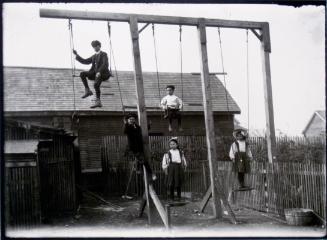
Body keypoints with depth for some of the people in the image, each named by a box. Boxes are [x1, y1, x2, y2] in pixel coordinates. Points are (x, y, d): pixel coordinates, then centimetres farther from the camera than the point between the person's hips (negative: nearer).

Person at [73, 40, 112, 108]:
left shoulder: (104, 54, 1)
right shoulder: (94, 56, 23)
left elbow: (105, 64, -15)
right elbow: (85, 61, 22)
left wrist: (99, 72, -29)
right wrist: (77, 55, 16)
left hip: (103, 74, -7)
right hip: (95, 73, 7)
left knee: (96, 84, -33)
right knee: (82, 74, -14)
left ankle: (98, 101, -33)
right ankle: (87, 91, -17)